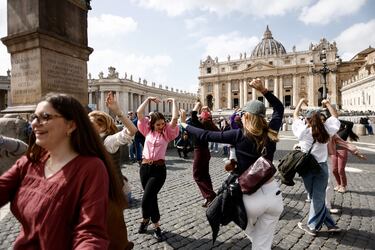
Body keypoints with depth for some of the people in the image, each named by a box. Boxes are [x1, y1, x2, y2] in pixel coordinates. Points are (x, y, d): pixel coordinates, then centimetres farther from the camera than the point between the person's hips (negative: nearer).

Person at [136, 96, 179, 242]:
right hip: (144, 167, 4)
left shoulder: (167, 132, 0)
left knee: (146, 199, -11)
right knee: (151, 197, 16)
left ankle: (145, 219, 18)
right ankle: (156, 225, 36)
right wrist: (148, 99, 4)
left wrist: (173, 102, -4)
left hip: (159, 169, -3)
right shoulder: (147, 130, 7)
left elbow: (175, 118, -14)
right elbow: (139, 113, 2)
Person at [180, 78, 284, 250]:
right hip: (273, 193, 4)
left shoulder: (239, 135, -11)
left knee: (251, 233, 32)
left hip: (251, 196, -4)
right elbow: (279, 108, 17)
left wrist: (185, 126, 10)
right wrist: (263, 90, 10)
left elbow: (206, 135, -4)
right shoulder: (270, 133, 0)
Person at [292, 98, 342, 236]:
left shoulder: (302, 130, -8)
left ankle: (330, 224, 20)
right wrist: (327, 103, 22)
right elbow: (335, 116, 14)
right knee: (319, 197, 9)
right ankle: (313, 226, 17)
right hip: (322, 167, 2)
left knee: (315, 197, 11)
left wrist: (301, 102, 19)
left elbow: (295, 115, 7)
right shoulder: (326, 130, -3)